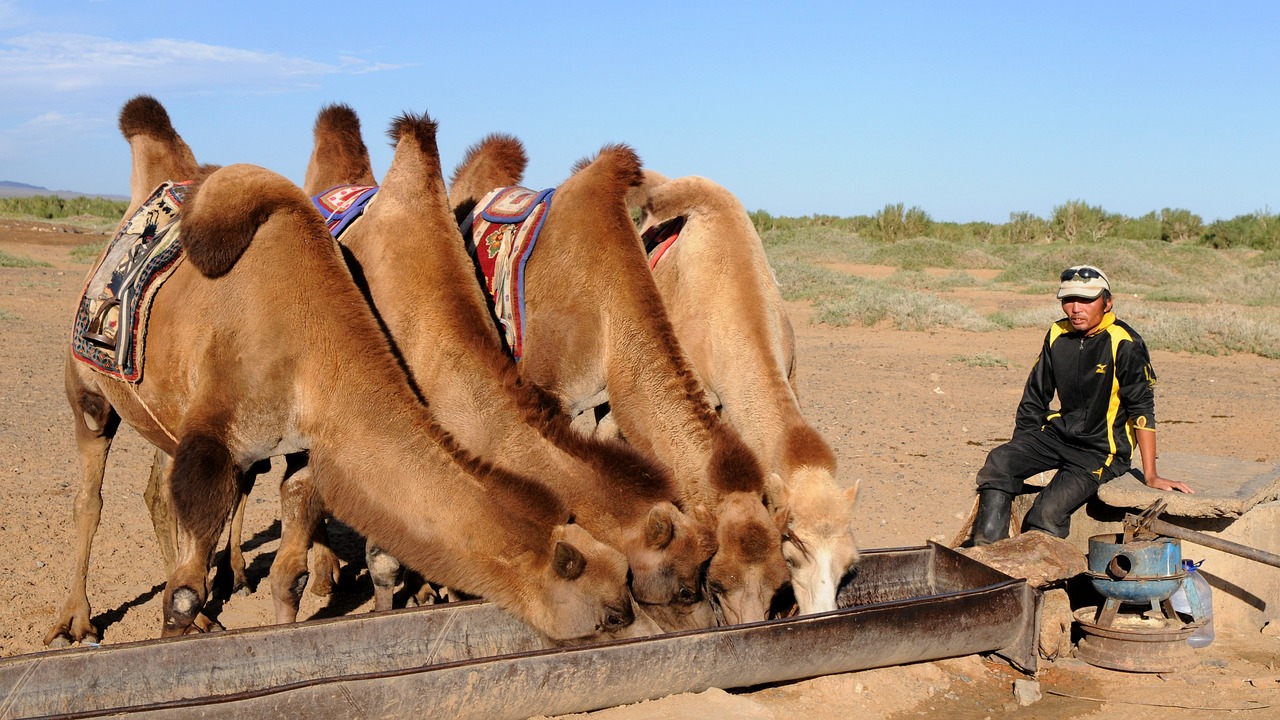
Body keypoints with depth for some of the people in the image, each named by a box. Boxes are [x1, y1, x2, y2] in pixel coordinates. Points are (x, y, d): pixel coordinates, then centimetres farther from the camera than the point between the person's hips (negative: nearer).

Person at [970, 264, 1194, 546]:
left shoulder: (1125, 344, -14)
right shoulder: (1058, 335, 5)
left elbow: (1142, 409, -13)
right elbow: (1034, 398, 13)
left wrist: (1150, 475, -13)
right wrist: (1020, 451, 7)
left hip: (1102, 449, -6)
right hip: (1059, 433, 6)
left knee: (1049, 511, -26)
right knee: (999, 462, -20)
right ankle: (985, 552, -16)